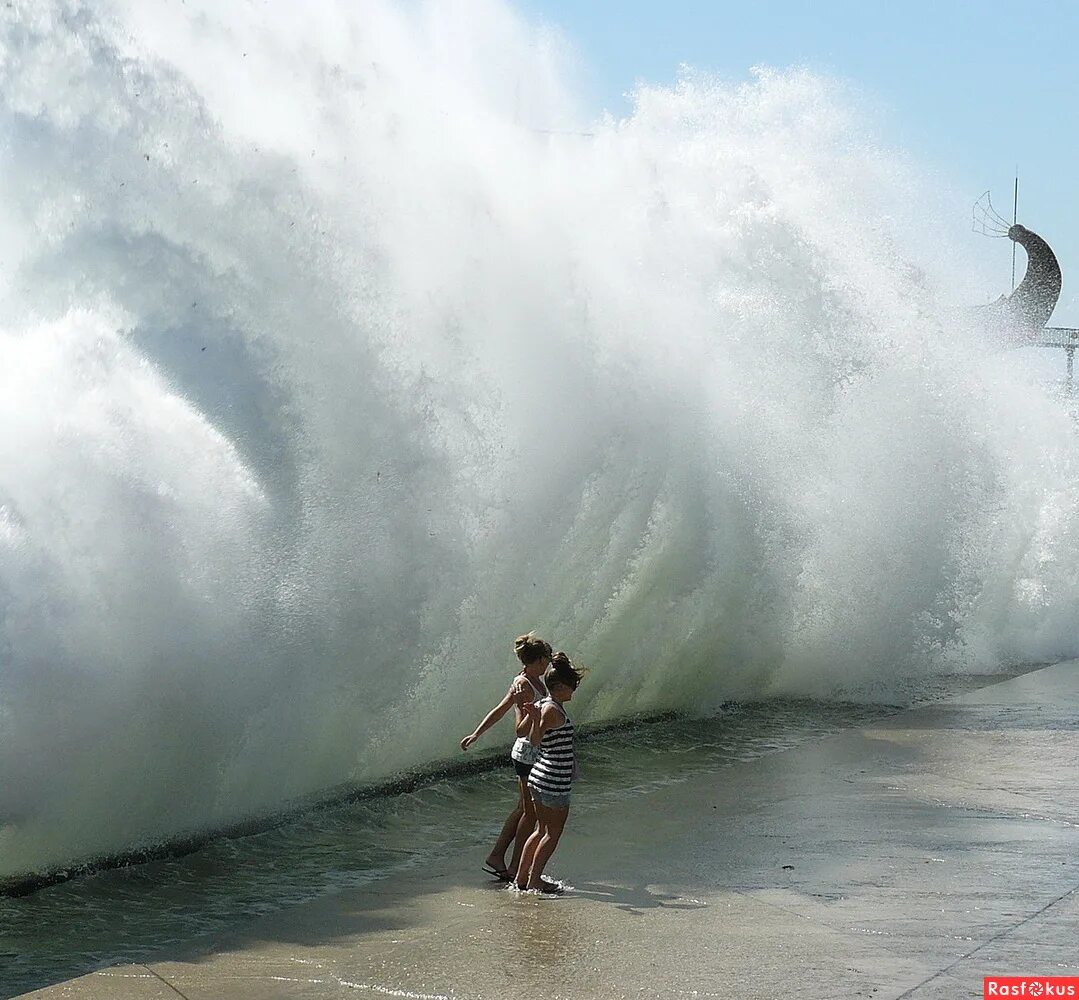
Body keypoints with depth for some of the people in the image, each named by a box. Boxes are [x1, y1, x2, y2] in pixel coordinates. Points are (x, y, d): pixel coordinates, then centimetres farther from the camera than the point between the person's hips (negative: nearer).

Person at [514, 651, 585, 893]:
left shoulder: (542, 706, 6)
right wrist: (536, 719, -47)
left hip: (539, 777, 9)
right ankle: (534, 881, 7)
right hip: (555, 780, -9)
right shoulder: (553, 710, -20)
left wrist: (524, 710, 31)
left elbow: (521, 729, 18)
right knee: (553, 833, 3)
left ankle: (521, 877, 21)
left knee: (542, 830, 18)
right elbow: (535, 741, -28)